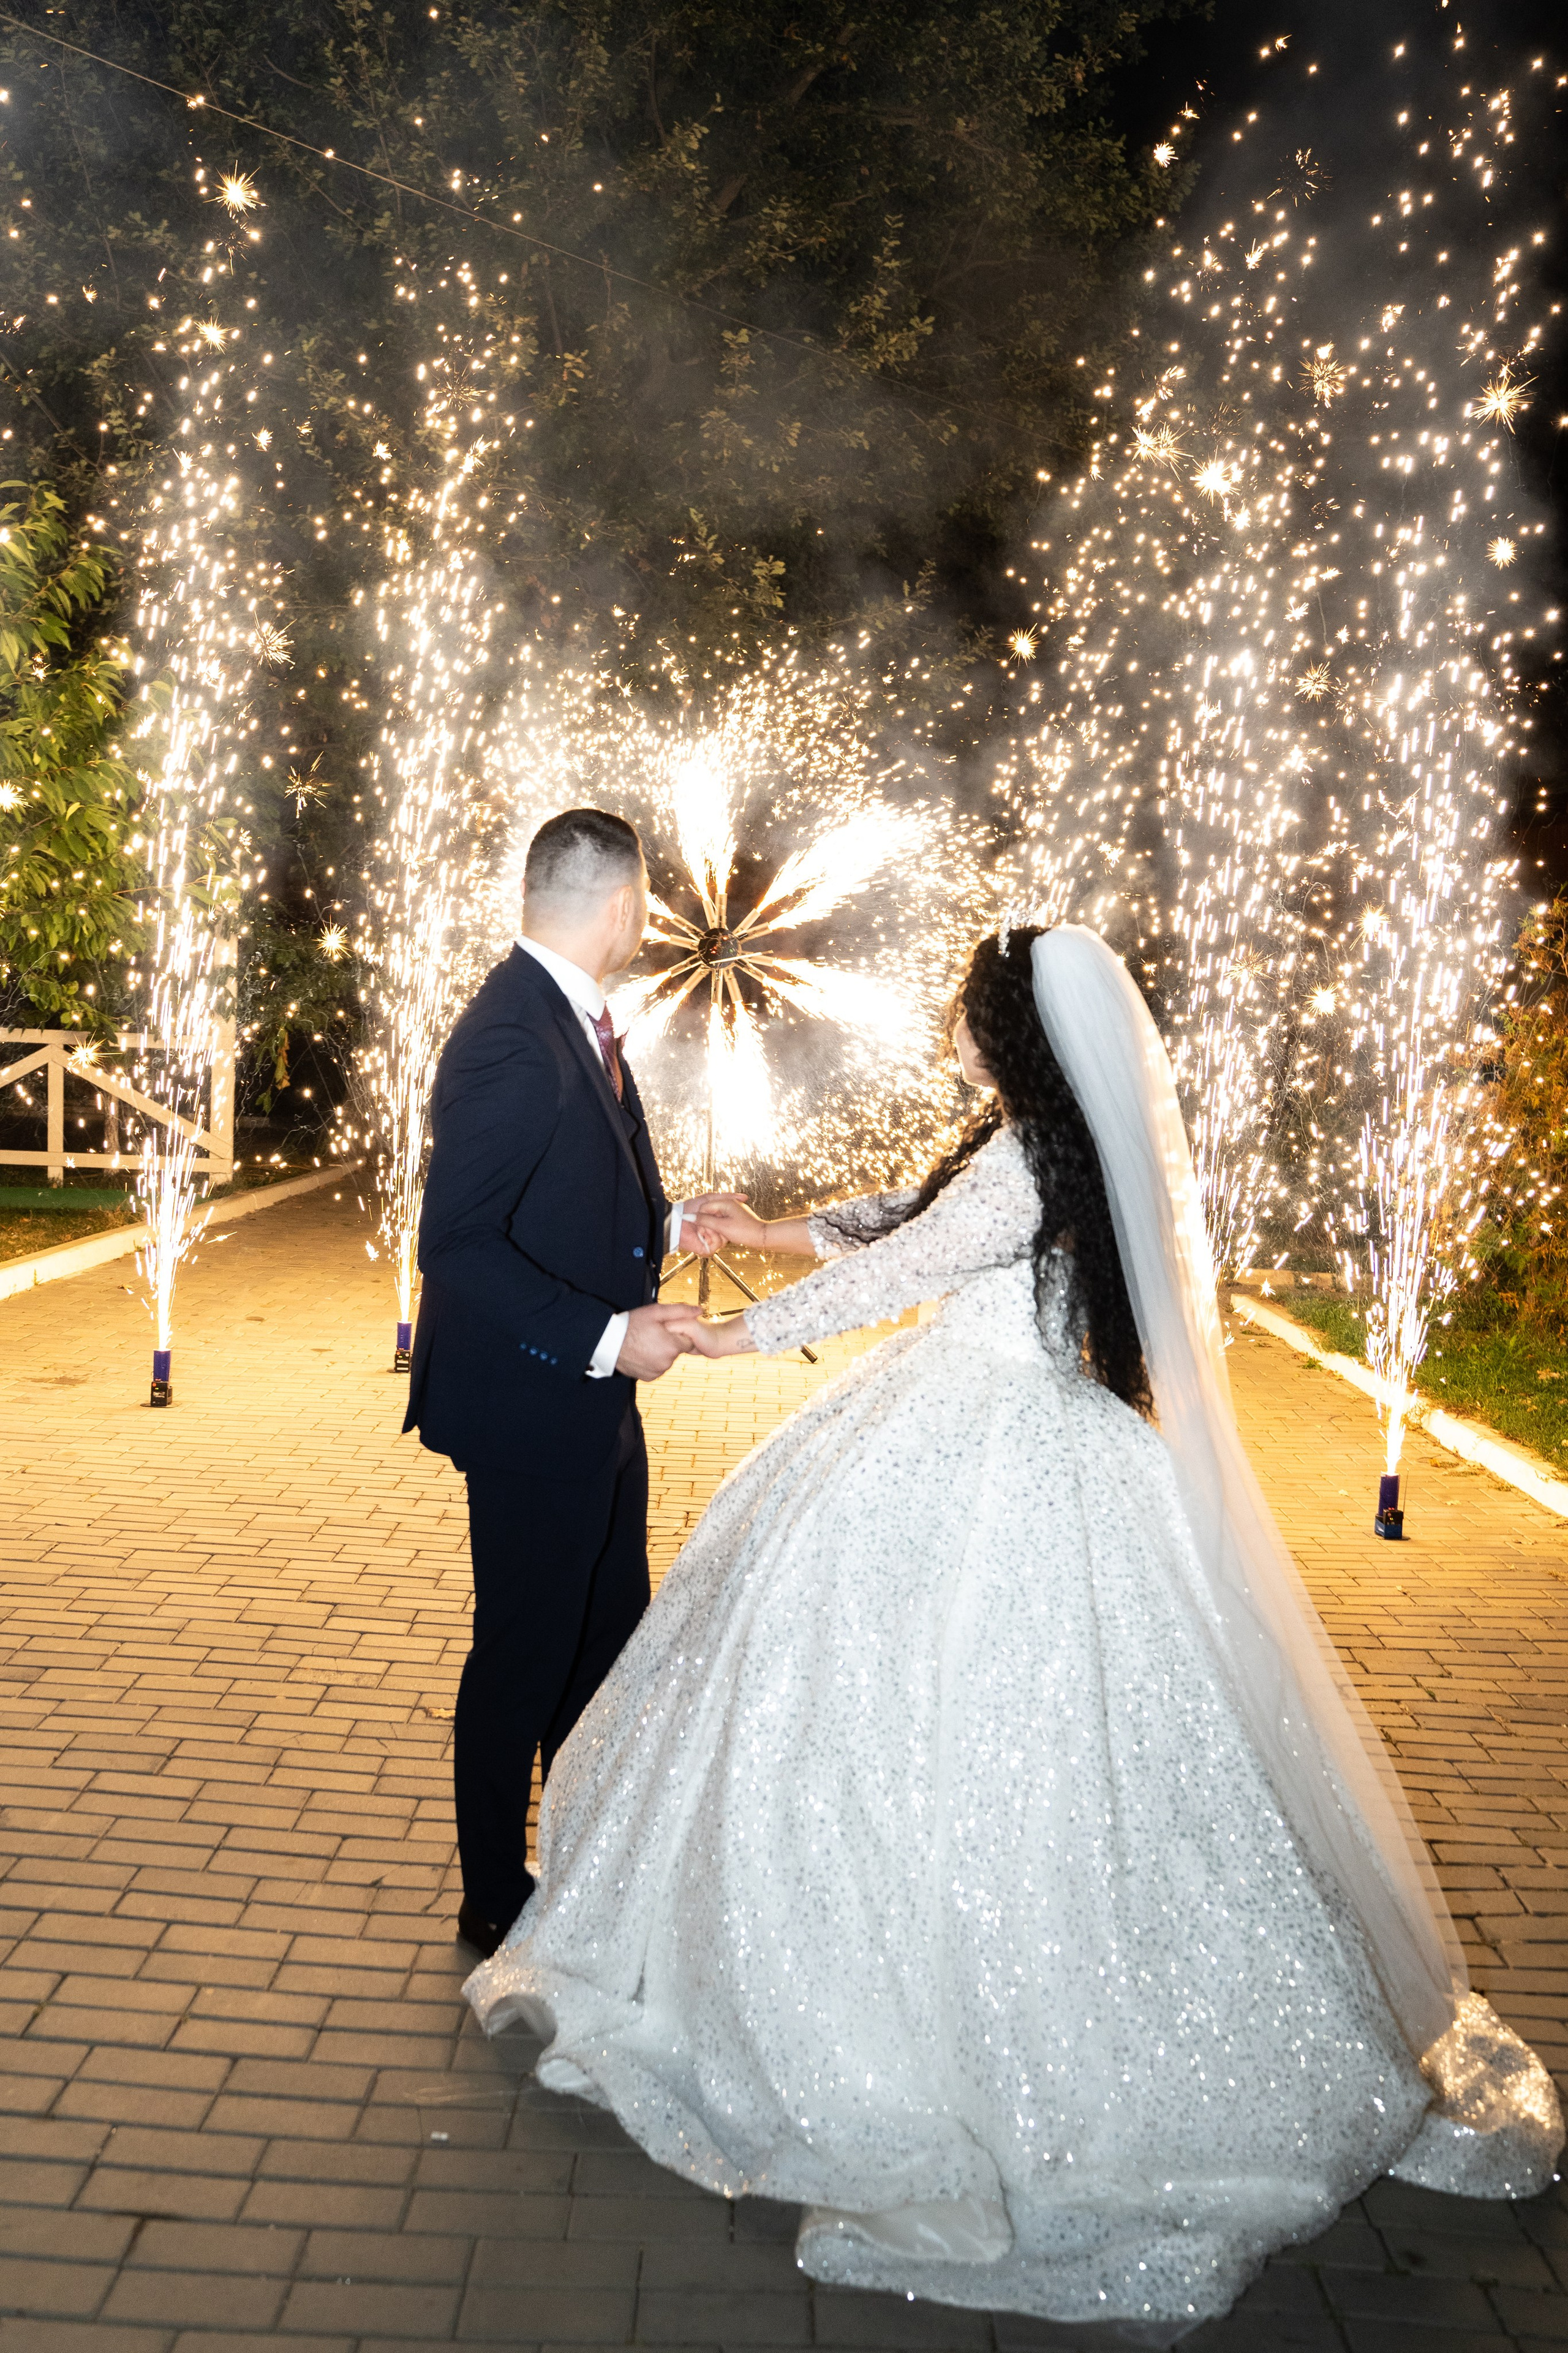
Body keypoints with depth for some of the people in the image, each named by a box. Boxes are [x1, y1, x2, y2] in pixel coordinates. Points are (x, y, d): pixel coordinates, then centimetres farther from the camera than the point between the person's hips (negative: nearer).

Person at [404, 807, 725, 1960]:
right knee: (526, 1652, 8)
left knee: (608, 1638, 22)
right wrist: (604, 1336, -28)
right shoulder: (508, 1041, -24)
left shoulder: (579, 1021, 7)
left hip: (594, 1399, 10)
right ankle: (496, 1902, 29)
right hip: (528, 1403, -10)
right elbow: (461, 1246, -27)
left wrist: (665, 1225, 17)